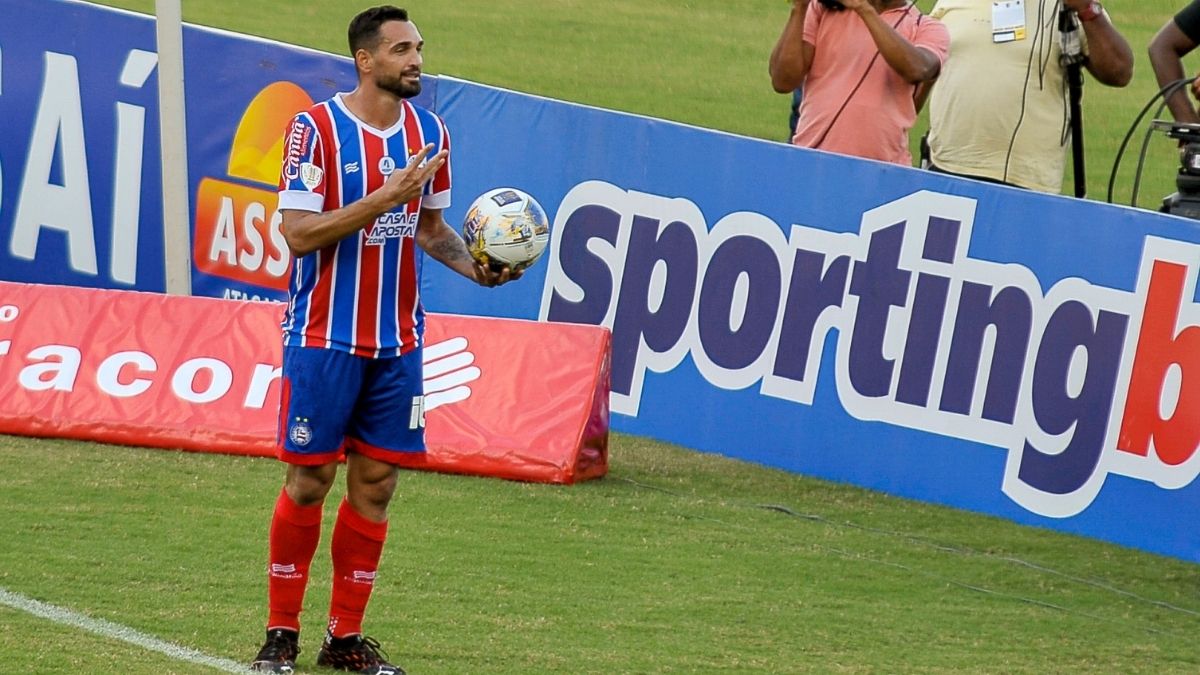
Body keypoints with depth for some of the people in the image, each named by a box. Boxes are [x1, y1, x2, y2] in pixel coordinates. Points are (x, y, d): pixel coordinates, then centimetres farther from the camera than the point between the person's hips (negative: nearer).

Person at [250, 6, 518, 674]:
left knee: (376, 483, 5)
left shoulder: (429, 132, 6)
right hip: (324, 337, -5)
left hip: (397, 341, 5)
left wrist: (473, 266, -2)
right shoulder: (317, 129, -12)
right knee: (309, 481, -1)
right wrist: (382, 198, -24)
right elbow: (298, 234, -17)